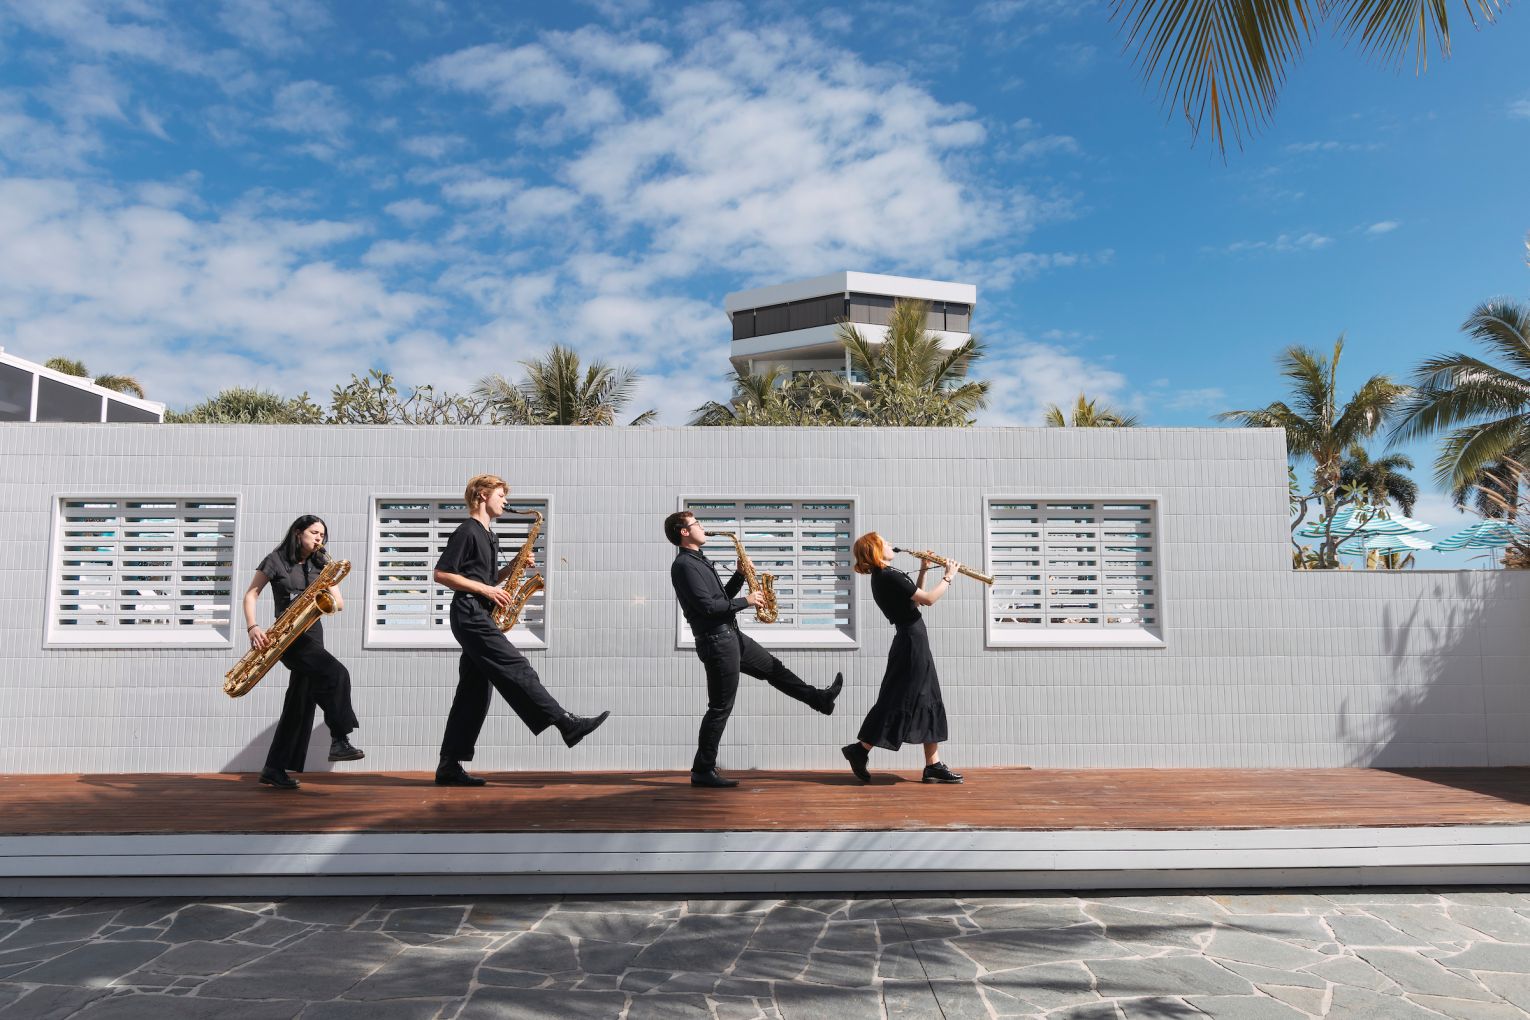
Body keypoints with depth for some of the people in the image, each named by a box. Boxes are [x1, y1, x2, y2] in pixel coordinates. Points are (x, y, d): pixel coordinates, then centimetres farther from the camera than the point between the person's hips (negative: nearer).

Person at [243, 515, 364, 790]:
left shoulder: (321, 565, 14)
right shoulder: (276, 560, 2)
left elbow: (339, 602, 9)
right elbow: (251, 594, 0)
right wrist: (253, 627, -14)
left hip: (313, 634, 5)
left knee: (301, 703, 2)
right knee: (336, 673, -27)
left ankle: (274, 769, 9)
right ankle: (339, 741, -24)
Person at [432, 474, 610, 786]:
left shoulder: (487, 535, 23)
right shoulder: (467, 531, -6)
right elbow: (441, 574, -12)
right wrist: (484, 589, -15)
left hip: (479, 617, 10)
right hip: (470, 614, -10)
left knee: (474, 692, 5)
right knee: (516, 671, -15)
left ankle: (449, 767, 7)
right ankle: (567, 724, -21)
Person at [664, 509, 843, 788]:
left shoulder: (698, 561, 16)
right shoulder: (684, 565, -16)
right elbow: (707, 606, -23)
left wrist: (740, 575, 6)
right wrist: (745, 601, -14)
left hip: (731, 635, 10)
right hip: (716, 641, -10)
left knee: (773, 669, 20)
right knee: (721, 707, -4)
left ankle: (821, 700, 35)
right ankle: (703, 771, 3)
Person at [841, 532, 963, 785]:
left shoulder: (882, 578, 13)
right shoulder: (889, 577, -17)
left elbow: (914, 598, 21)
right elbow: (928, 599, -17)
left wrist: (923, 571, 15)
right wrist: (948, 577, -4)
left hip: (912, 643, 10)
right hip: (912, 643, -10)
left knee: (928, 702, 10)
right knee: (899, 701, -5)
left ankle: (933, 765, 11)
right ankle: (860, 751, 1)